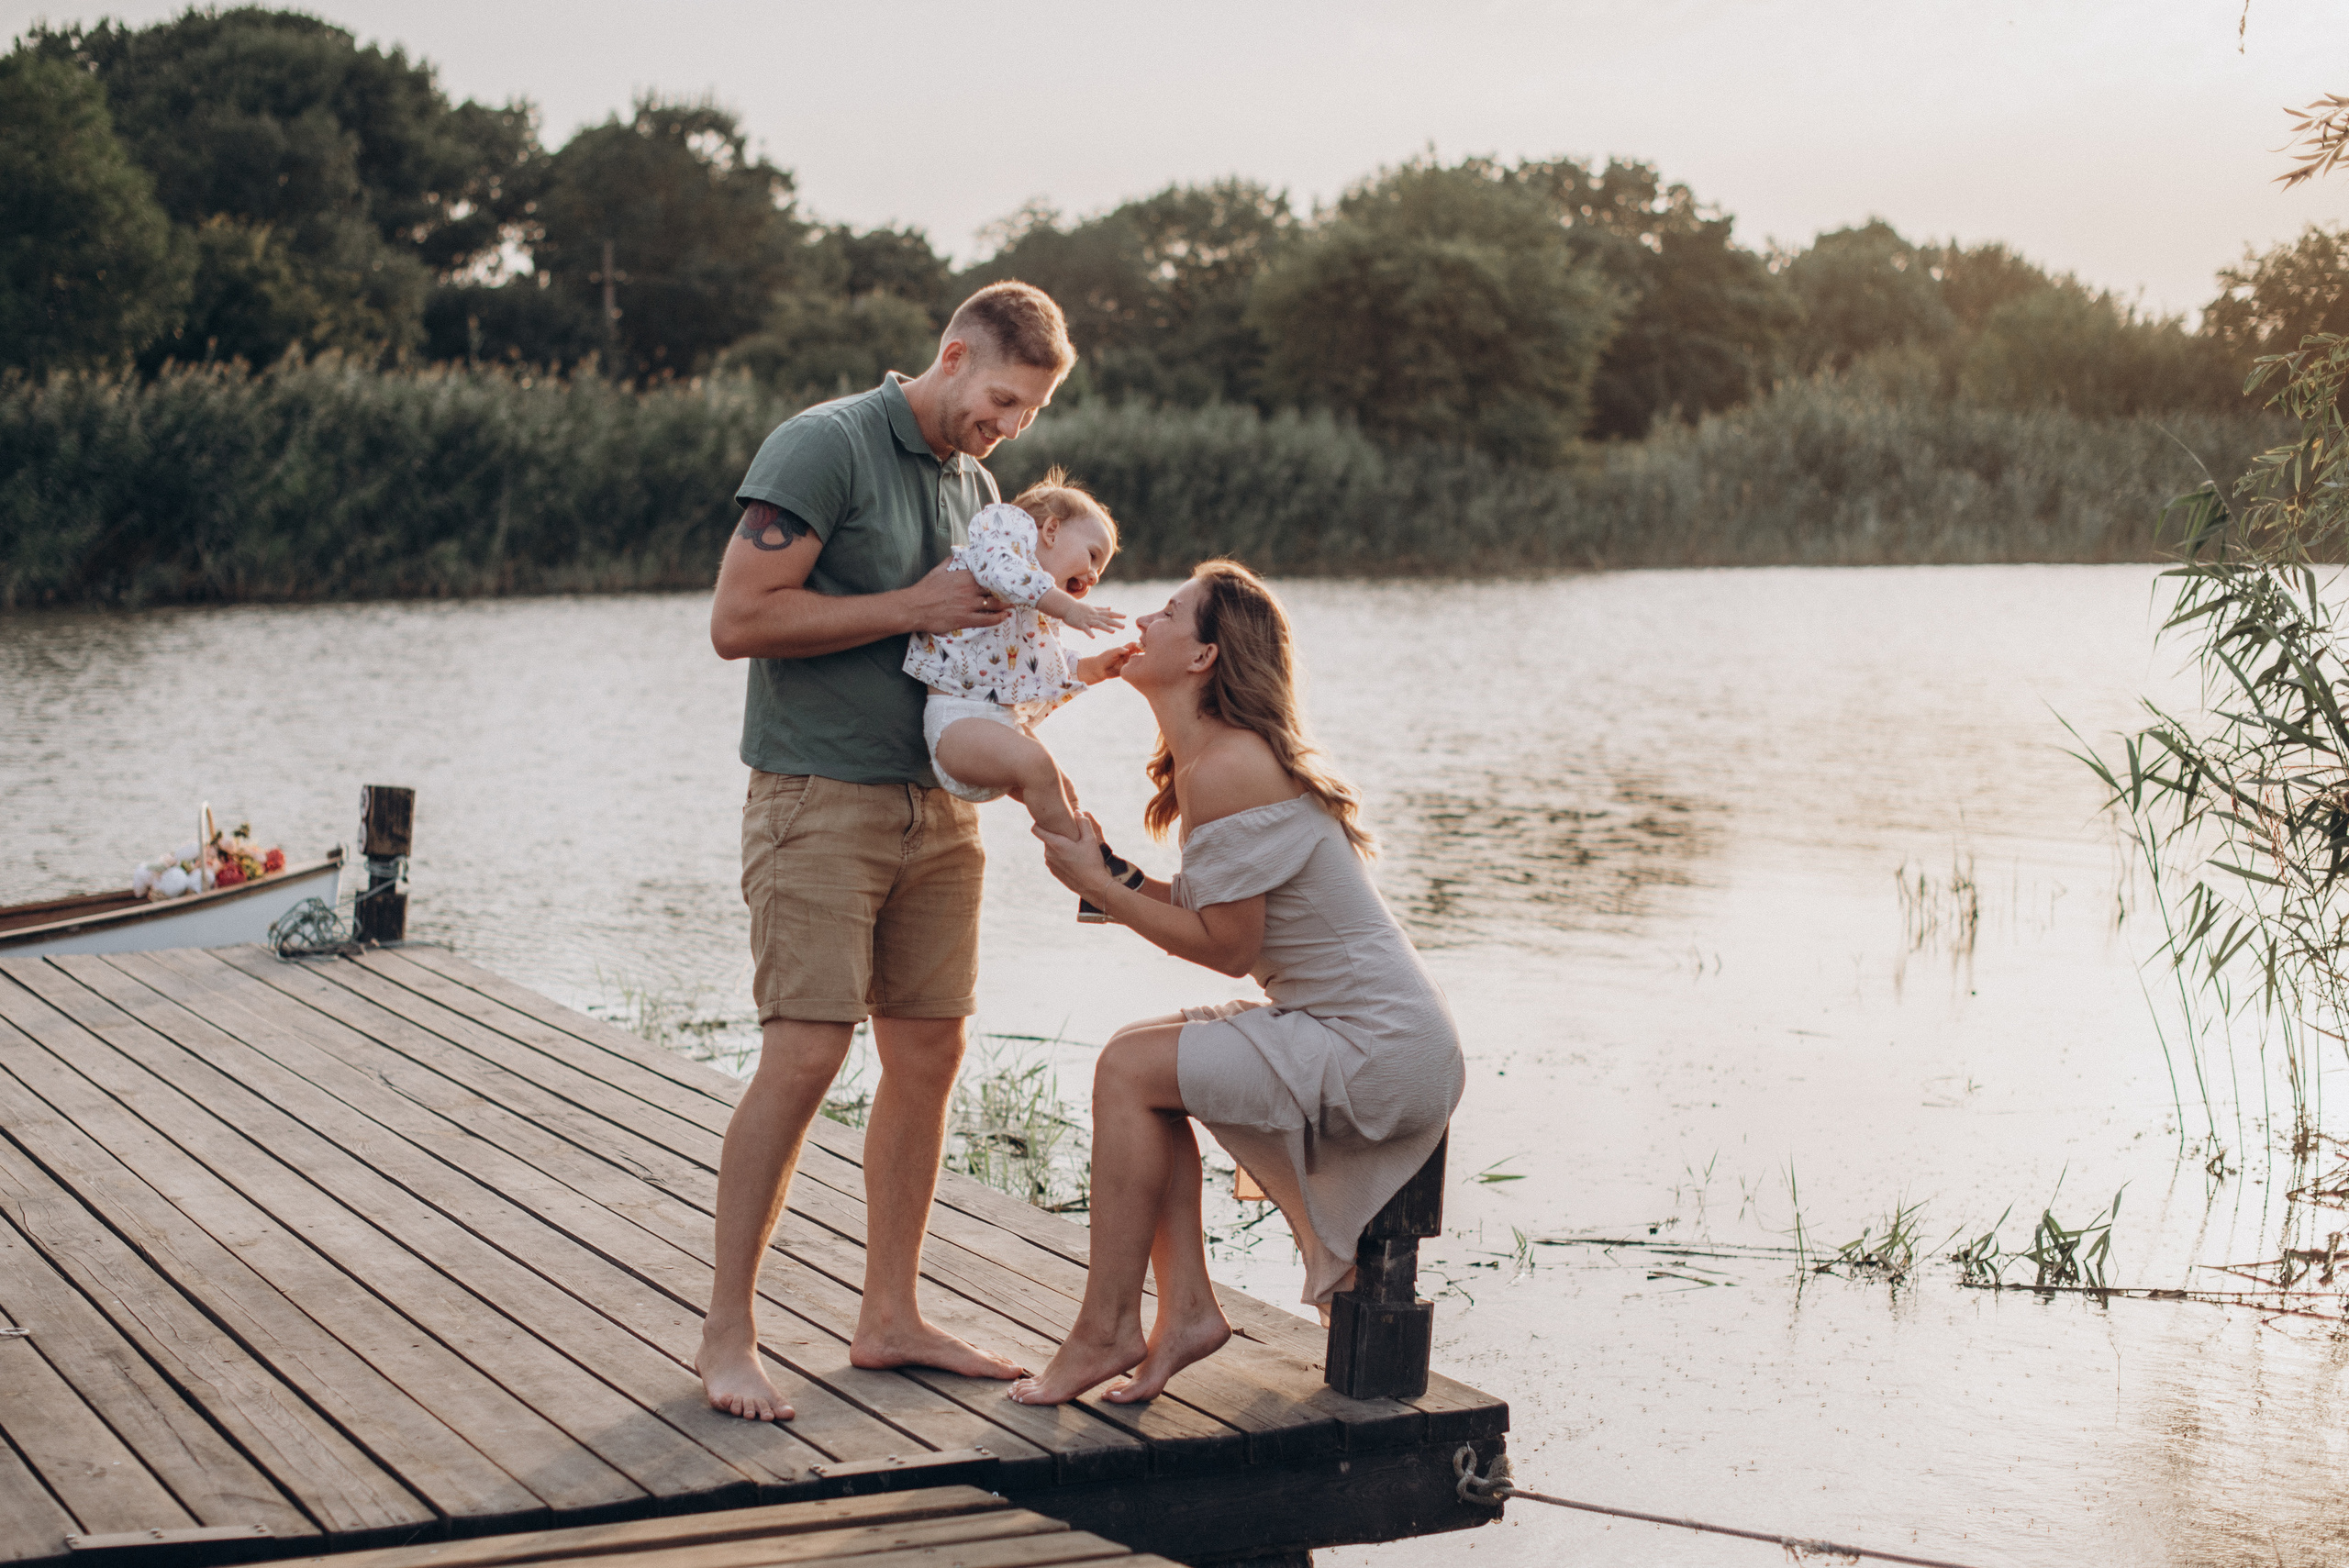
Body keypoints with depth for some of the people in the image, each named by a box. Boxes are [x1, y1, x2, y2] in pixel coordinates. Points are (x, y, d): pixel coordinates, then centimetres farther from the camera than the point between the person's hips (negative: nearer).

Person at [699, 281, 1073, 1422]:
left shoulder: (976, 487, 16)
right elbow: (738, 620, -15)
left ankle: (889, 1317, 17)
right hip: (821, 800, -8)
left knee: (928, 1058, 7)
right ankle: (728, 1335, -1)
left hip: (936, 805, 8)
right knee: (802, 1059, -11)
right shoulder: (825, 447, -9)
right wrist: (912, 609, -15)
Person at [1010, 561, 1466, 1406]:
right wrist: (1111, 874, 2)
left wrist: (1097, 883, -11)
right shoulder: (1217, 756, 13)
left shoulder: (1224, 770, -18)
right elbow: (1223, 913, 12)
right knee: (1140, 1056, 9)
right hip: (1359, 1032, 10)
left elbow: (1226, 946, -17)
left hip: (1378, 1051, -10)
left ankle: (1107, 1329, -3)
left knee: (1130, 1069, -12)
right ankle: (1186, 1308, 9)